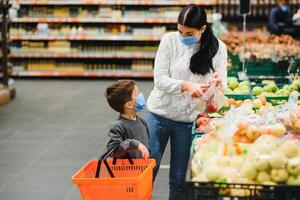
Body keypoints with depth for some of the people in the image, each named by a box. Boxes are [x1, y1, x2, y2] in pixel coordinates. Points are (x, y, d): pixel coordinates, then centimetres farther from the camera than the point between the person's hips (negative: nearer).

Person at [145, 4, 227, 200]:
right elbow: (159, 79, -11)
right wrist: (186, 86, -28)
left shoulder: (218, 48, -3)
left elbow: (222, 87, -2)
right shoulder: (170, 40, -7)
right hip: (159, 115, 0)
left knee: (178, 180, 7)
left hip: (188, 120, 1)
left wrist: (218, 81, -26)